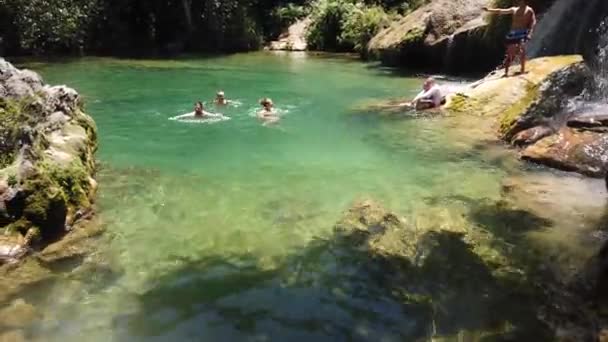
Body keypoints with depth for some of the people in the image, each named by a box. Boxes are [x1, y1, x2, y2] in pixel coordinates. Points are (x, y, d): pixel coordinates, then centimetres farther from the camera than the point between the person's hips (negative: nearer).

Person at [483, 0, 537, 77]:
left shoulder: (529, 10, 4)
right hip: (513, 33, 5)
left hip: (522, 33, -5)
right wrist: (489, 10, 15)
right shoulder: (514, 10, 19)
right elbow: (500, 11, 22)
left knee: (521, 49, -26)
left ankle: (523, 69, -23)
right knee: (510, 53, 5)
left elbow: (533, 22, -6)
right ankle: (506, 72, 13)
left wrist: (530, 33, -20)